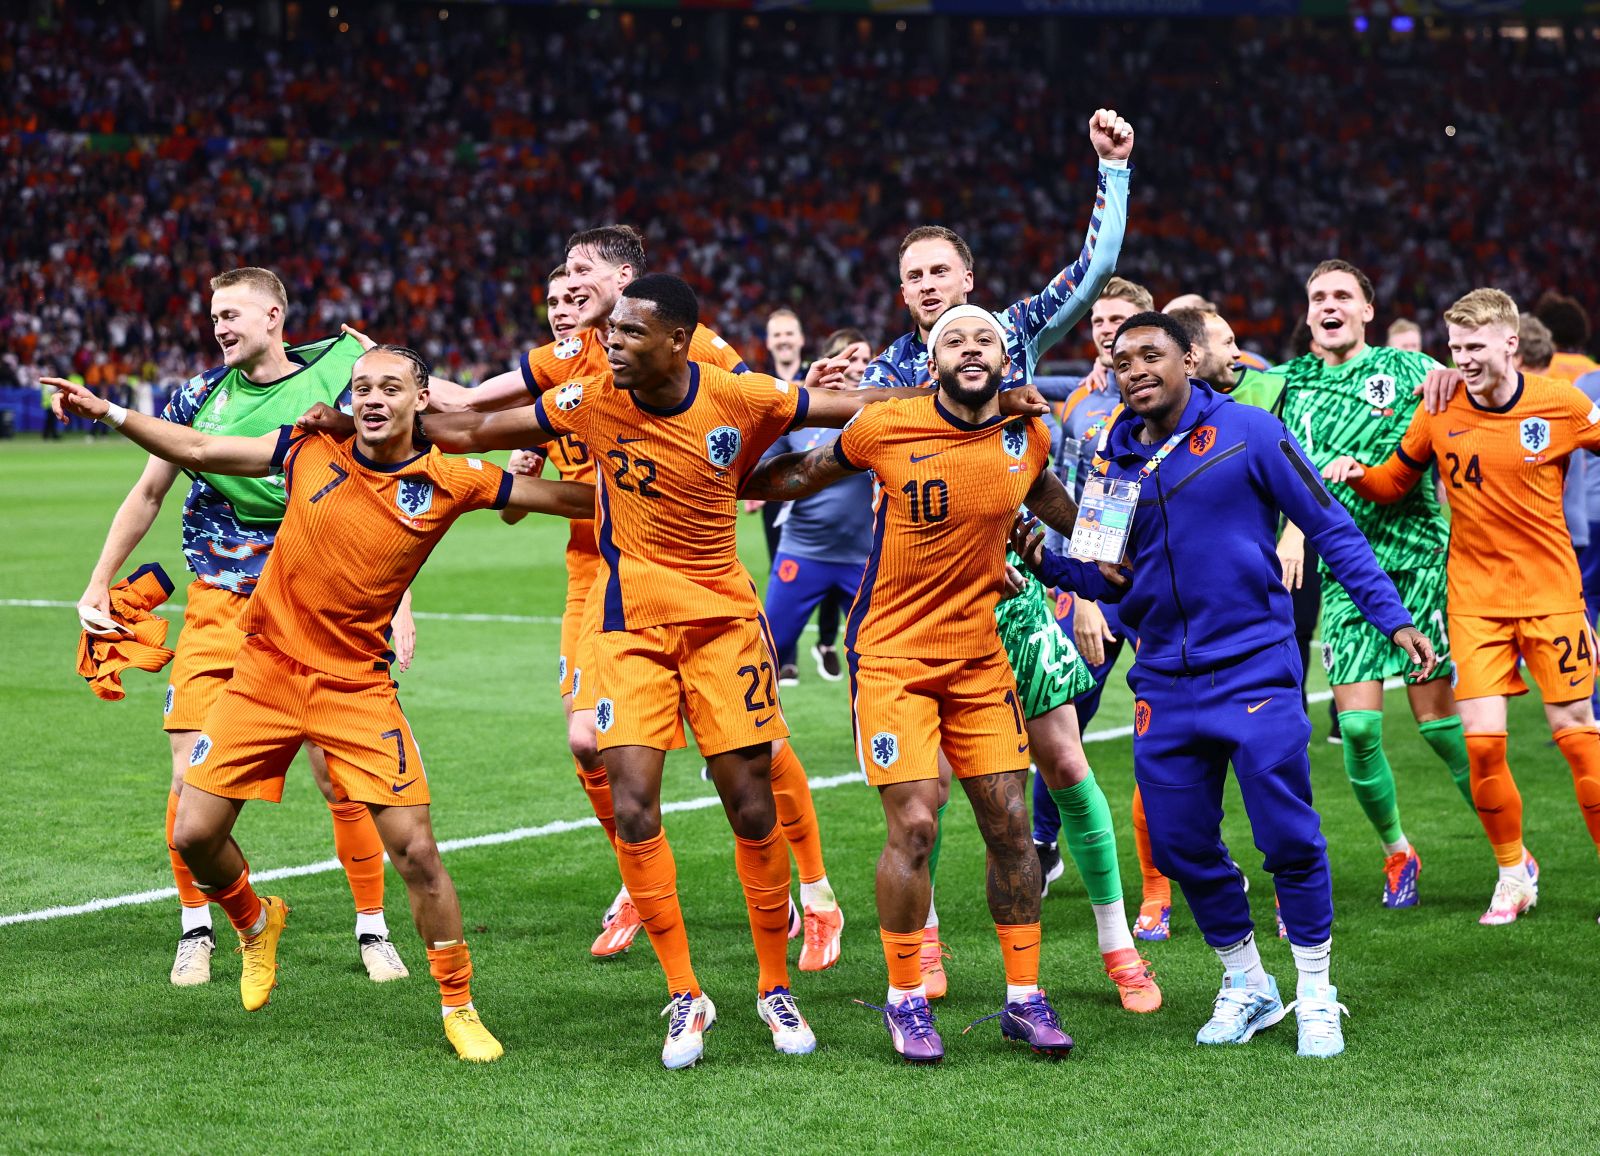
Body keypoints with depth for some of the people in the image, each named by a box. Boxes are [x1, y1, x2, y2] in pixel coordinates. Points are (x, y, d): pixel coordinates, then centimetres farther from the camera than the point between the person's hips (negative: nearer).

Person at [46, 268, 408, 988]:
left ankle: (372, 929, 11)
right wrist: (100, 583, 11)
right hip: (216, 605, 2)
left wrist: (397, 600, -5)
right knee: (192, 778, -6)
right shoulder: (202, 395, 3)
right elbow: (149, 492, 14)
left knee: (341, 778, -5)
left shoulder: (334, 384, -4)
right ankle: (195, 930, 11)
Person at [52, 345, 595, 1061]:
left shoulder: (450, 483, -4)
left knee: (414, 848, -9)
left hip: (356, 685, -2)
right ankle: (255, 922, 31)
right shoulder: (312, 451, 0)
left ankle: (459, 1007, 10)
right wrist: (108, 413, 2)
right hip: (267, 669, 2)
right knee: (194, 833, -3)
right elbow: (199, 451, 7)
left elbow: (572, 498, 2)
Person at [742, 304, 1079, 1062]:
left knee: (1009, 822, 2)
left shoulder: (1027, 438, 0)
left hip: (980, 655, 4)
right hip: (892, 656, -4)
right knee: (913, 825, -11)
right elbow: (804, 475, 5)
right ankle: (905, 1000, 6)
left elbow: (1054, 503, 24)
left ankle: (1024, 998, 14)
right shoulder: (886, 428, -11)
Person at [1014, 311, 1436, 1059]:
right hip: (1166, 682, 5)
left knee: (1289, 840, -7)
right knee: (1180, 846, 6)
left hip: (1254, 669, -5)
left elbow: (1332, 529, -4)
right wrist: (1049, 562, -4)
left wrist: (1393, 618, -8)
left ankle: (1315, 997, 9)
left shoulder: (1247, 432, -6)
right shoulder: (1118, 460, 7)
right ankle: (1246, 988, 25)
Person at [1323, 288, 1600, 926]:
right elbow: (1394, 483, 9)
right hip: (1474, 596, 1)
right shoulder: (1440, 411, -1)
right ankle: (1513, 871, 14)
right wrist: (1358, 475, -10)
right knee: (1482, 741, -7)